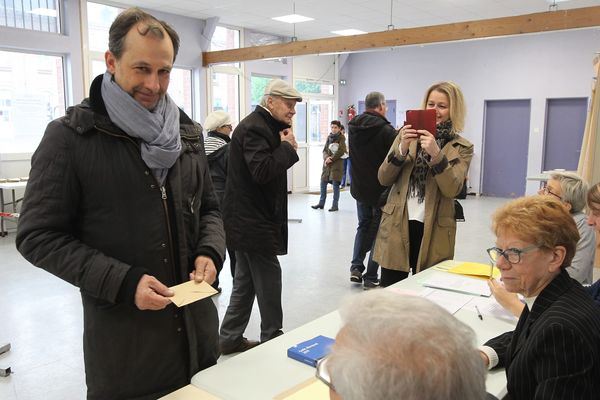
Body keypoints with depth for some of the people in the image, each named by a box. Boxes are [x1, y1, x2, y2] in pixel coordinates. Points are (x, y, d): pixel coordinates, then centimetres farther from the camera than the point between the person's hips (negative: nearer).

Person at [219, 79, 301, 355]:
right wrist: (286, 147, -16)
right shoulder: (253, 128, -17)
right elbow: (263, 171, -27)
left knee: (246, 282, 17)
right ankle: (272, 339, 17)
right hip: (255, 224, -11)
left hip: (248, 222, 11)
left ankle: (230, 339, 27)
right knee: (269, 281, 2)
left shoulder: (263, 126, 15)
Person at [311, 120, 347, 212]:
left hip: (337, 163, -6)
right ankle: (321, 203, 20)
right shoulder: (329, 137, 13)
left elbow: (341, 151, -11)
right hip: (327, 163, 6)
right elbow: (324, 150, 10)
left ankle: (335, 205, 3)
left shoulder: (341, 138, -3)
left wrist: (331, 158, -11)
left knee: (335, 184, -5)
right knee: (323, 182, 8)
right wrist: (326, 157, -9)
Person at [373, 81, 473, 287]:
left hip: (433, 231, -1)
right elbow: (383, 179, 1)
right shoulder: (408, 135, 8)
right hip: (397, 226, 2)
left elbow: (452, 189, -12)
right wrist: (402, 149, -14)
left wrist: (436, 154, -24)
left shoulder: (462, 147, 2)